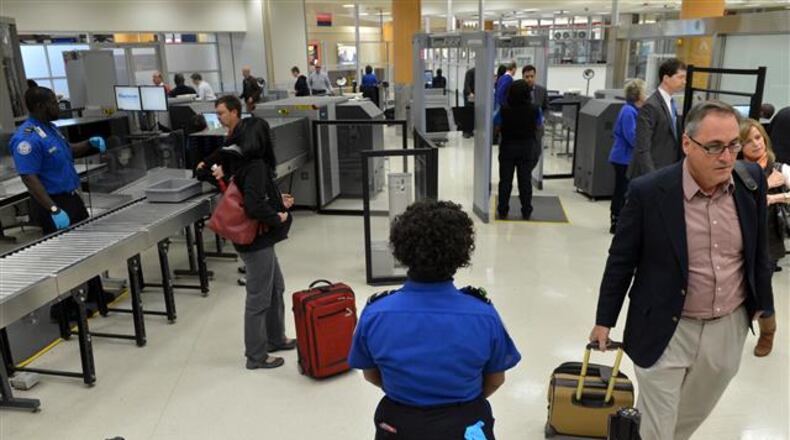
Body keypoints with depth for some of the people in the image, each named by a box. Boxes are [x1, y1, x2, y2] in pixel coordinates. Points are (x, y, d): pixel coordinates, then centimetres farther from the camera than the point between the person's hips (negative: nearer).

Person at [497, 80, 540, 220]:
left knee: (505, 181, 9)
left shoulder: (504, 108, -13)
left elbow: (499, 125, 3)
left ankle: (503, 211, 13)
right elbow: (536, 127, 2)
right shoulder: (532, 109, -12)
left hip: (507, 147, 0)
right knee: (525, 181, 8)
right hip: (527, 148, 0)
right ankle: (526, 212, 15)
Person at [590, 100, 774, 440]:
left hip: (729, 328, 4)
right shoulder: (648, 192, -18)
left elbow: (758, 249, 10)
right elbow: (620, 261, -8)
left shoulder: (751, 181, -5)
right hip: (667, 331, -4)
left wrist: (763, 306, 18)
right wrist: (604, 321, -1)